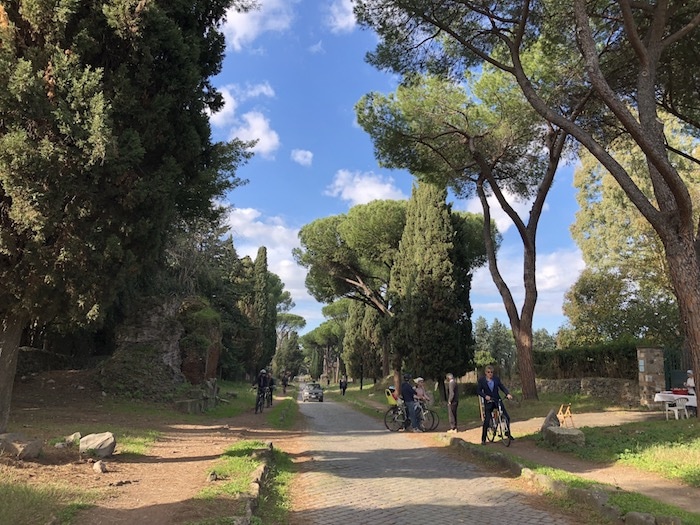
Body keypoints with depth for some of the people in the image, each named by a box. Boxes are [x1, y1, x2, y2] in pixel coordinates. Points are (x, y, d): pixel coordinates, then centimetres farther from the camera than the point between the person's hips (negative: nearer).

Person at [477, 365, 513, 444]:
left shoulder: (496, 378, 2)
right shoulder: (481, 380, -4)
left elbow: (502, 387, -3)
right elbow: (478, 391, -4)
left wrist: (508, 394, -20)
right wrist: (485, 396, -21)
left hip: (497, 400, 3)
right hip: (488, 402, -3)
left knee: (507, 417, -1)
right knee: (487, 421, -7)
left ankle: (507, 433, 23)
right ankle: (483, 439, 5)